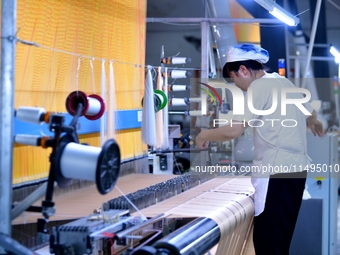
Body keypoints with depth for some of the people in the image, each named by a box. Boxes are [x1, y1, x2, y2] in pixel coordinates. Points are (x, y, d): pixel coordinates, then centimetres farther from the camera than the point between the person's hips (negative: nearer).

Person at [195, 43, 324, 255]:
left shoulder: (259, 87, -11)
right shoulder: (285, 83, 16)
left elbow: (234, 130, -19)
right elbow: (311, 115, 30)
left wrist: (205, 135, -1)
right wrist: (314, 123, 54)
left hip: (277, 171, -10)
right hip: (296, 167, 10)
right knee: (279, 237, 15)